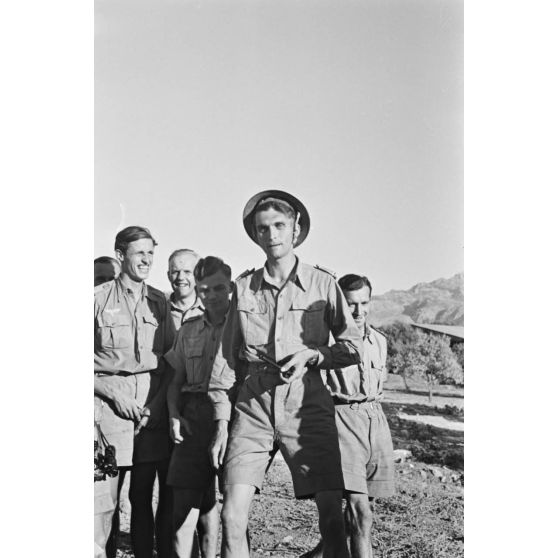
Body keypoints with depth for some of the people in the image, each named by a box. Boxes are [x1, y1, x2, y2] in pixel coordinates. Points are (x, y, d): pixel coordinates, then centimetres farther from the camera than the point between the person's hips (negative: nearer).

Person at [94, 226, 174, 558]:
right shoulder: (99, 298, 1)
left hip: (153, 405, 3)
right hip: (110, 401, -3)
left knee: (142, 495, 7)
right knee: (104, 498, -8)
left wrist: (157, 402, -1)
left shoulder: (160, 302, 12)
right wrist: (114, 394, -9)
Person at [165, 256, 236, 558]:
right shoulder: (189, 329, 15)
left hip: (233, 419, -3)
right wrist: (174, 414, 3)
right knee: (183, 506, 2)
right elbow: (176, 381, 19)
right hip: (193, 421, 4)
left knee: (220, 508, 1)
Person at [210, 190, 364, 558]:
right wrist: (222, 423, 9)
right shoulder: (244, 287, 9)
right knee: (233, 515, -8)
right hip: (253, 406, 2)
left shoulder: (322, 284, 4)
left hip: (307, 404, -1)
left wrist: (313, 354, -10)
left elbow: (354, 347, 9)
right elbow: (229, 359, 13)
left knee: (332, 516, -6)